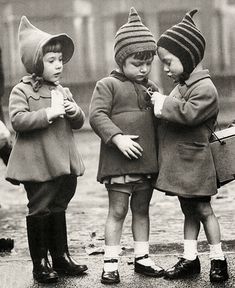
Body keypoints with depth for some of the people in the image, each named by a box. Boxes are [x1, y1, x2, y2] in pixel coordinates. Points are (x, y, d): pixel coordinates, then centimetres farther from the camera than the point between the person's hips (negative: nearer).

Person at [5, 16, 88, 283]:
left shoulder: (63, 91, 12)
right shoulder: (22, 91, -8)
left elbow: (79, 123, 15)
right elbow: (17, 120, -20)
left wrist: (75, 112, -7)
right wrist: (47, 114, -25)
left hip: (62, 162, 6)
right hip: (38, 163, -6)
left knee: (58, 209, 16)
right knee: (39, 211, 1)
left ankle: (61, 257, 26)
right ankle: (39, 263, 10)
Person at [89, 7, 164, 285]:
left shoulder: (151, 87, 13)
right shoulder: (107, 85, -5)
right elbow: (97, 115, -13)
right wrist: (117, 137, -23)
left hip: (147, 161, 6)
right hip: (119, 161, -6)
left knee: (141, 210, 15)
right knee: (117, 211, -1)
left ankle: (142, 257, 25)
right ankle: (110, 263, 7)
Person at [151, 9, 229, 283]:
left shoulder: (204, 88, -17)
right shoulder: (182, 84, 12)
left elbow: (188, 114, -27)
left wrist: (164, 104, -17)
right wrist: (160, 103, 1)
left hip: (193, 162, -8)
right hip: (179, 162, 9)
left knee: (202, 209, 1)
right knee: (189, 210, 13)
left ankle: (218, 258, 12)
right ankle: (189, 258, 19)